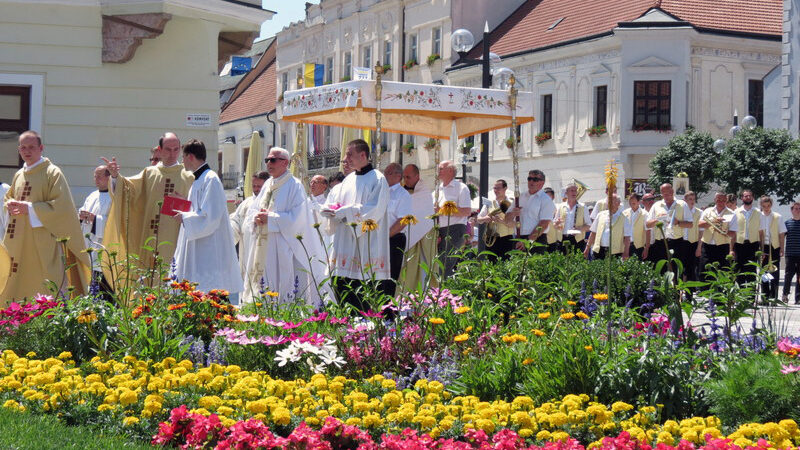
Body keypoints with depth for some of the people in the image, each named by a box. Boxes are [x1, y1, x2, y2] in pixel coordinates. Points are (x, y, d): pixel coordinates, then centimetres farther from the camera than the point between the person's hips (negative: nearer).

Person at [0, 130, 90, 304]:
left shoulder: (53, 173, -6)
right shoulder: (18, 176, 15)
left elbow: (61, 206, -13)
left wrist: (29, 208, -17)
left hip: (42, 246, -7)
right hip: (19, 247, 7)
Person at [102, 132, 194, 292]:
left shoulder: (187, 177, 7)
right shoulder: (149, 173, 14)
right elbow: (129, 189, 3)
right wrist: (116, 177, -13)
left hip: (174, 238, -3)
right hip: (150, 239, 3)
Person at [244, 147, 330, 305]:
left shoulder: (294, 186, -6)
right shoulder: (268, 185, 17)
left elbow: (296, 217, -15)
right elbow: (252, 211, 18)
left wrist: (269, 218, -16)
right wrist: (257, 217, -6)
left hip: (284, 248, -7)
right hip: (264, 248, 7)